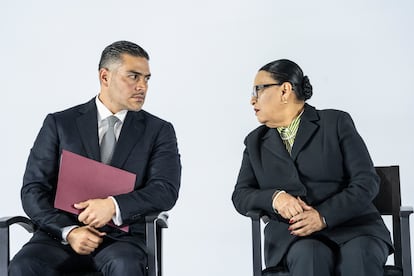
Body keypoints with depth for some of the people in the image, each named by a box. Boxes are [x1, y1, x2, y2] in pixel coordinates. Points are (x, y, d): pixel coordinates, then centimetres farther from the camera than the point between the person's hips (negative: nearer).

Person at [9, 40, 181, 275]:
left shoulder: (159, 131, 9)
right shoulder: (59, 124, 8)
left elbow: (166, 191, -4)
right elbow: (33, 190, 3)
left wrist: (114, 205, -21)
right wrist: (69, 230, -14)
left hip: (122, 238, 0)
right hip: (61, 235, 1)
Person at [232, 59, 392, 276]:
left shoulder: (336, 122, 6)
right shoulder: (256, 141, 18)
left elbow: (367, 182, -2)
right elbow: (240, 196, 11)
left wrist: (323, 216, -17)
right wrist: (275, 197, -11)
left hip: (353, 227, -1)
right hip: (293, 235, 2)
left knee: (358, 258, -35)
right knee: (310, 256, -34)